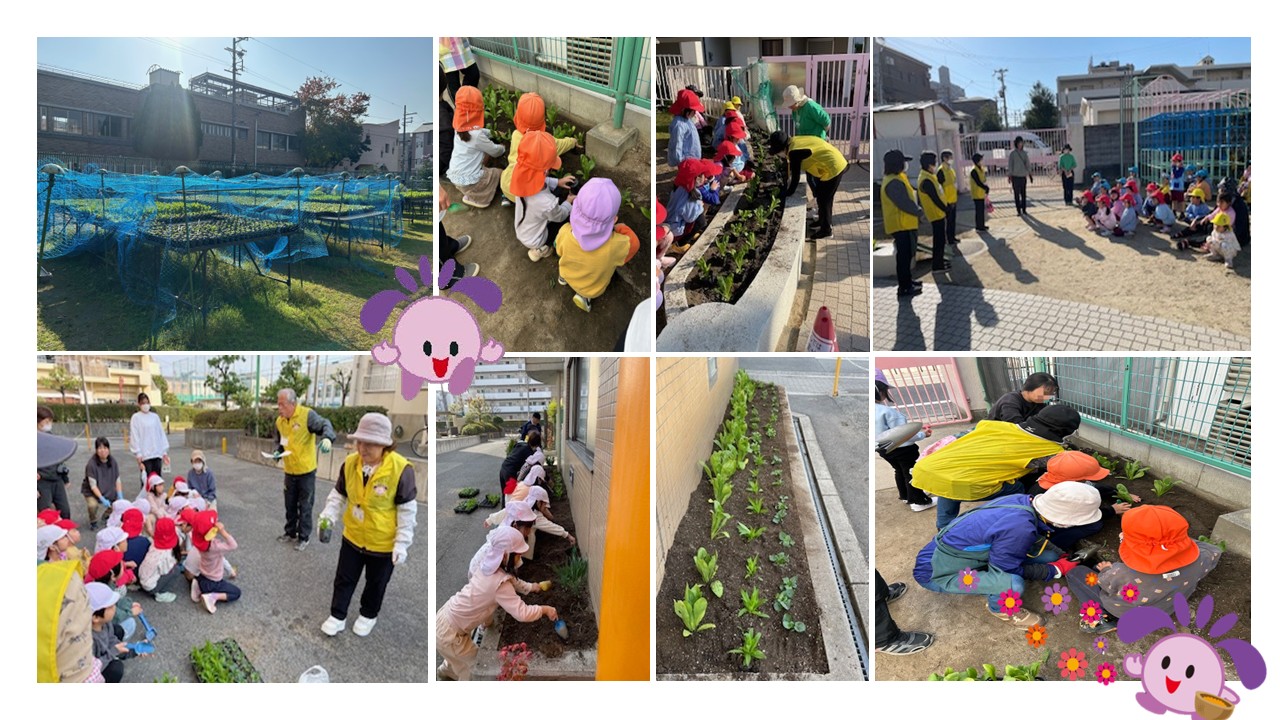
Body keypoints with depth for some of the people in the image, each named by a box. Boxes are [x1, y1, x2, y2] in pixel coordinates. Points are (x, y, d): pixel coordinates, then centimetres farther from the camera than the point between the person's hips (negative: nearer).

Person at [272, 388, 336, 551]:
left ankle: (304, 537, 18)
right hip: (289, 471, 6)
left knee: (305, 506, 5)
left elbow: (324, 425, -27)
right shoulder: (279, 420, 2)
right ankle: (290, 532, 35)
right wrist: (278, 452, -5)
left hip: (306, 470, -5)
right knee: (290, 504, 18)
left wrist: (327, 438, -48)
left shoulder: (307, 415, -18)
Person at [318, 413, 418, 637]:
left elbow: (407, 509, -18)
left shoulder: (401, 469, -26)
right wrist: (328, 516, -13)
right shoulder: (350, 463, -12)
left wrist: (402, 543, -17)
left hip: (383, 543, -3)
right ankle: (337, 617, 40)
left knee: (376, 583, 20)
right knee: (344, 579, 19)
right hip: (352, 537, 3)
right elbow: (339, 495, 4)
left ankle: (368, 615, 45)